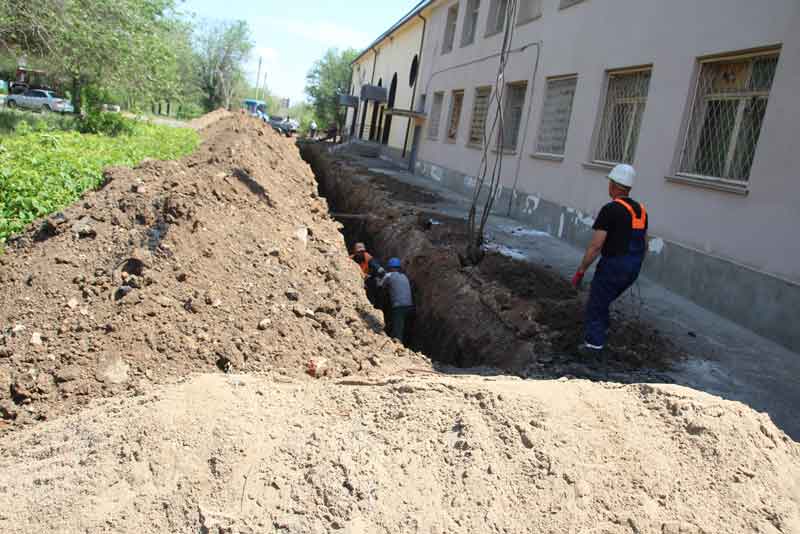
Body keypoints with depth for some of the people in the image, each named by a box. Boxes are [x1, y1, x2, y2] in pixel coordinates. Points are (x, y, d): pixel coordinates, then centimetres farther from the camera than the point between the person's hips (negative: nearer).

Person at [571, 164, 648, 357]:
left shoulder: (611, 209, -16)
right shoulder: (640, 209, 9)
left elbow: (596, 246, -19)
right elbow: (644, 244, 17)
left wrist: (581, 271, -12)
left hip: (613, 265, -7)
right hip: (633, 268, 8)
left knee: (596, 305, 8)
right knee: (603, 301, 25)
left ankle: (594, 344, 12)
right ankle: (601, 333, 36)